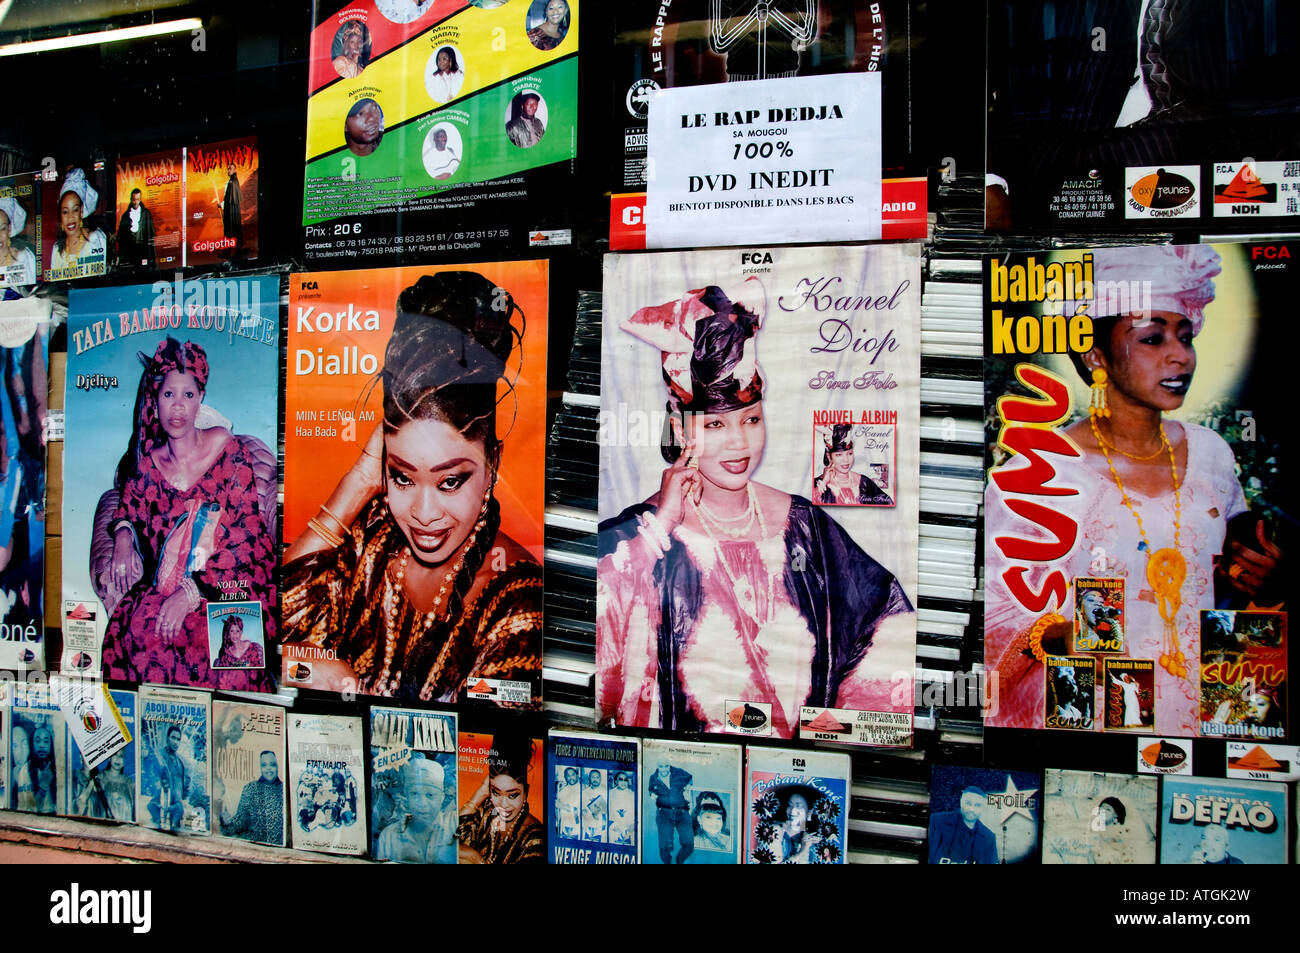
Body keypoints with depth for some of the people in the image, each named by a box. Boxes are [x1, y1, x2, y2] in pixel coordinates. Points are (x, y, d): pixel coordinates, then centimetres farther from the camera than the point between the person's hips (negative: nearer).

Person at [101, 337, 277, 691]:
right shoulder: (146, 462, 4)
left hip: (229, 580, -3)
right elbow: (129, 499, 28)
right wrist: (123, 534, 4)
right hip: (165, 581, 3)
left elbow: (244, 535, -10)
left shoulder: (227, 451, -5)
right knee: (132, 629, -26)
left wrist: (191, 592, -18)